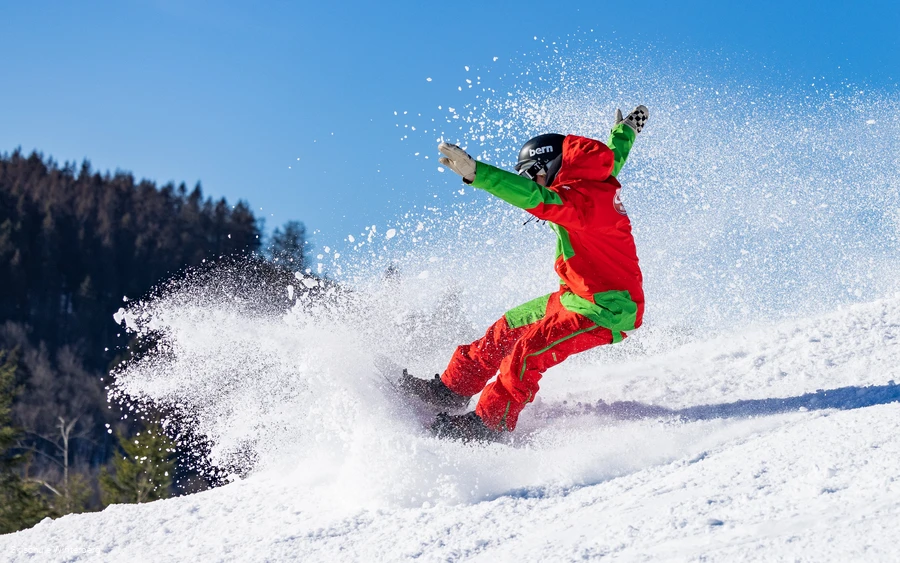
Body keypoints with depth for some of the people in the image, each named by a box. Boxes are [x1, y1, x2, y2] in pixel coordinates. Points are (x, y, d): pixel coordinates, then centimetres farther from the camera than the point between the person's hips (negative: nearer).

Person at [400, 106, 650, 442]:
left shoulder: (584, 201, -24)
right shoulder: (595, 183, 5)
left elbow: (533, 197, -40)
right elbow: (614, 156, 28)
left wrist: (474, 172, -48)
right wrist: (625, 130, 50)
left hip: (605, 311, -10)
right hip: (577, 297, 10)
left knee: (527, 351, -22)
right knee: (507, 328, 11)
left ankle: (487, 425, -16)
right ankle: (451, 391, 20)